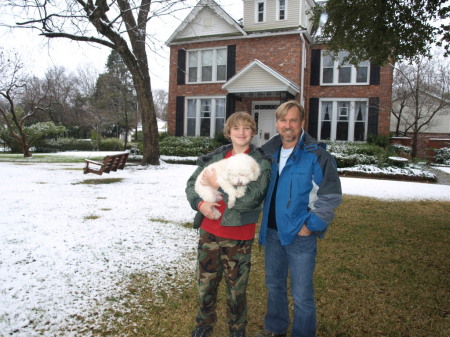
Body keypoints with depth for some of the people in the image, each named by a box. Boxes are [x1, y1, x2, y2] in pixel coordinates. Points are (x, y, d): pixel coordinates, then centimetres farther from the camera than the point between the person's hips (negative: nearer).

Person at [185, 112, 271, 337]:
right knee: (205, 282, 18)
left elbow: (249, 199, -20)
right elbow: (192, 183, 8)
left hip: (239, 236, -3)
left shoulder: (261, 163, -8)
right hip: (209, 230, 4)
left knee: (236, 286, 13)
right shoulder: (215, 157, 4)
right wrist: (199, 203, -11)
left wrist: (218, 185, -19)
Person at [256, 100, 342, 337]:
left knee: (302, 295, 5)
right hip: (272, 232, 6)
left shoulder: (316, 154, -14)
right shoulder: (268, 152, 4)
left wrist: (311, 225, -14)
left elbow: (331, 195, -13)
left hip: (300, 235, -6)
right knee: (274, 285, 22)